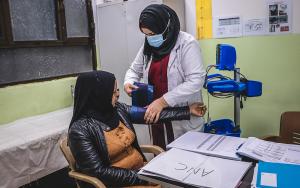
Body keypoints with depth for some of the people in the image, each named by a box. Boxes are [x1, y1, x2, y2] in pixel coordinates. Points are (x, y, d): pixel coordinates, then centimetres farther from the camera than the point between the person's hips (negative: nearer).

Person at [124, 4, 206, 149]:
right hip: (156, 114, 6)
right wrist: (128, 83, -6)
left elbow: (196, 81, -22)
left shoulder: (187, 43, -13)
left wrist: (163, 101, -27)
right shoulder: (148, 46, 6)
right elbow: (134, 70, 17)